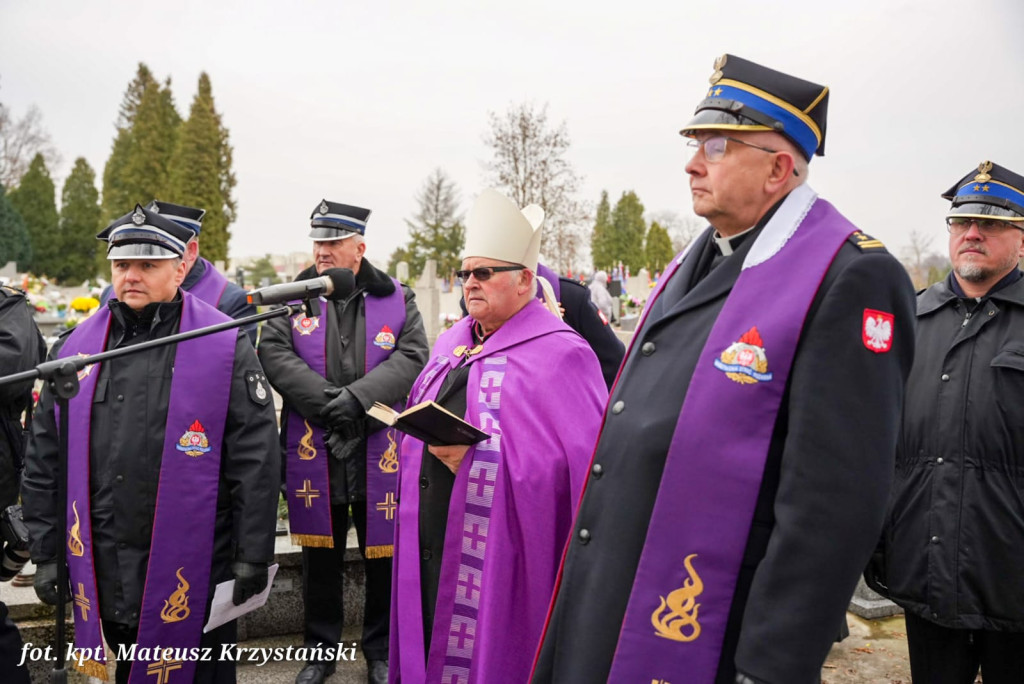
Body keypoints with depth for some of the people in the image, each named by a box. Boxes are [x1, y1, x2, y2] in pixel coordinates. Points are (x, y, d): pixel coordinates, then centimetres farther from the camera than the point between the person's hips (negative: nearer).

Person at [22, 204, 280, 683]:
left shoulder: (225, 348, -7)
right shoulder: (74, 349, 5)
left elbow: (255, 461, -8)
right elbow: (43, 463, 11)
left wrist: (253, 557, -9)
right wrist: (46, 552, 9)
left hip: (193, 574, -3)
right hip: (104, 575, 4)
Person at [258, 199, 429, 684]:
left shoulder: (397, 299, 4)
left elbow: (412, 357, -7)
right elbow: (273, 354, -5)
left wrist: (357, 398, -20)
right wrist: (325, 400, -18)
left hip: (381, 456, -1)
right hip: (315, 454, 1)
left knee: (384, 557, 9)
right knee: (320, 558, 14)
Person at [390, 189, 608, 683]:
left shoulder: (559, 354, -11)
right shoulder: (449, 344, 14)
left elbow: (585, 461, -19)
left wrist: (473, 457, -23)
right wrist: (425, 438, 2)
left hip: (497, 550, -7)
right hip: (429, 539, 7)